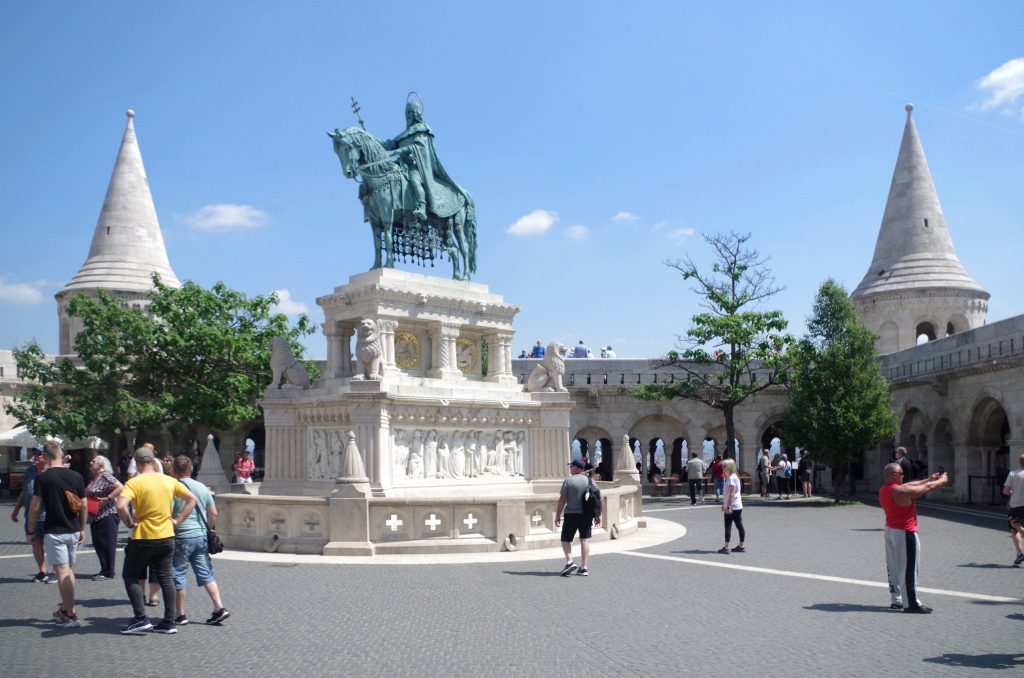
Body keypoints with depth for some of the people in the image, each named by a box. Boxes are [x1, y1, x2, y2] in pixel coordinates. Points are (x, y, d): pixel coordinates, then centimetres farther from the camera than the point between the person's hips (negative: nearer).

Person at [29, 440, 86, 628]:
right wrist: (82, 529, 17)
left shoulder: (43, 478, -10)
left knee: (62, 572, -3)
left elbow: (35, 508, -10)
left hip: (54, 532, -5)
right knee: (69, 571, 16)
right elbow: (83, 506, 7)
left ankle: (71, 615, -3)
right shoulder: (76, 476, 3)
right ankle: (65, 609, 27)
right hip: (73, 531, 5)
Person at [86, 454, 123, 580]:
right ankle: (104, 570, 20)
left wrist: (107, 498, -22)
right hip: (95, 517, 10)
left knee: (107, 544, -3)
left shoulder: (106, 476, -12)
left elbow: (120, 487, -23)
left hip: (107, 515, -10)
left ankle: (108, 572, 2)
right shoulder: (94, 478, 16)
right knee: (98, 544, 11)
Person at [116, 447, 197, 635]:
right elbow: (192, 499, 9)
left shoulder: (134, 482, -11)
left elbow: (121, 506, -26)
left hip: (143, 538, -4)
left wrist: (130, 522, -9)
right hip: (167, 536, 4)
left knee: (130, 575, 13)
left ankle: (141, 618, 6)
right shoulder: (169, 481, 4)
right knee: (166, 579, 9)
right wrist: (177, 520, 9)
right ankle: (169, 622, 10)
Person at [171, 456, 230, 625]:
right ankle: (219, 608, 4)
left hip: (181, 537, -5)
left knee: (178, 576, 7)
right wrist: (208, 530, 21)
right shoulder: (202, 488, 8)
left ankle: (179, 614, 14)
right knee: (206, 574, 10)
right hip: (201, 536, 5)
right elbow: (213, 513, 10)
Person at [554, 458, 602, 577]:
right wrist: (598, 515, 12)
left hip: (571, 514, -4)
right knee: (585, 540, 8)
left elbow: (562, 501, -9)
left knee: (565, 539, 8)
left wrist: (557, 516, -2)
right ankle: (584, 568, 6)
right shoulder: (590, 481, 5)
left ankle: (569, 562, -9)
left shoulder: (568, 481, -7)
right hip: (586, 515, 4)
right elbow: (600, 500, 4)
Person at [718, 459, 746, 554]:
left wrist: (728, 506, -24)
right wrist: (724, 505, 25)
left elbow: (732, 494, -22)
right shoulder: (731, 477, 15)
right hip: (737, 507, 10)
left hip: (732, 507, -10)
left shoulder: (731, 478, -16)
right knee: (739, 526, 10)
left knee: (728, 526, -5)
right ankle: (741, 546, 15)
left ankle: (726, 547, -4)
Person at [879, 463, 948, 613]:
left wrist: (930, 479, 21)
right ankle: (912, 603, 4)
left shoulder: (883, 490, 4)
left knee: (893, 567, 14)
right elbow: (927, 487, -10)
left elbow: (910, 484, 16)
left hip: (890, 531, 9)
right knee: (908, 569, -2)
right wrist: (942, 480, 9)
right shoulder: (901, 491, -23)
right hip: (904, 533, -9)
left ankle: (895, 600, 21)